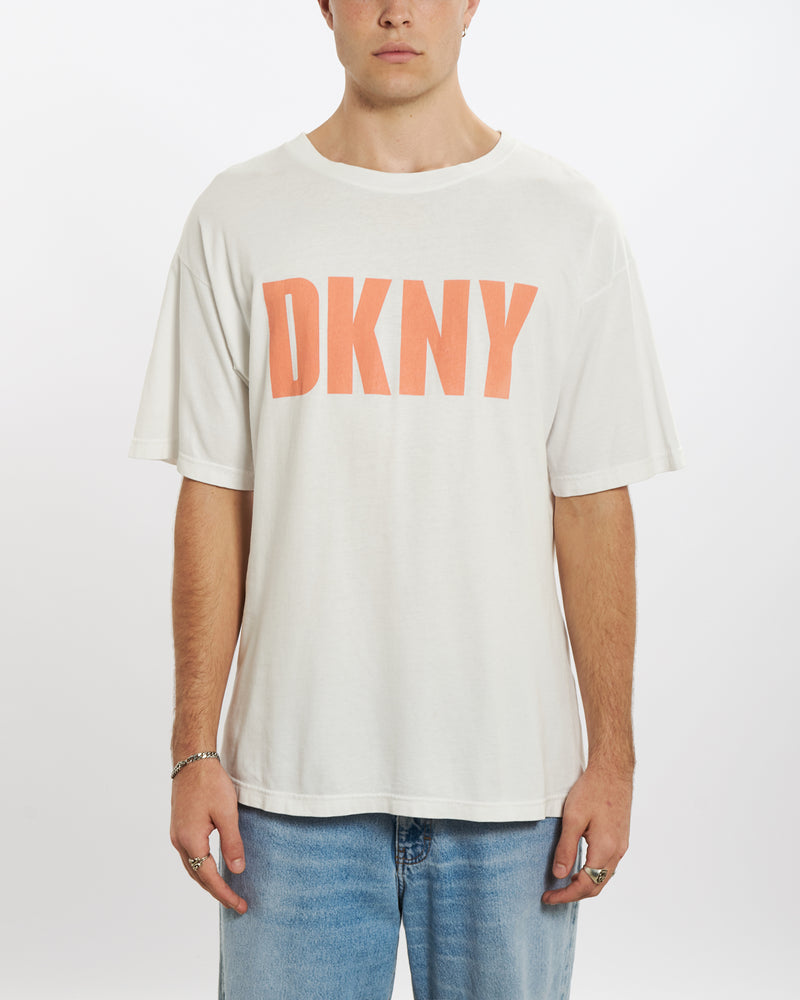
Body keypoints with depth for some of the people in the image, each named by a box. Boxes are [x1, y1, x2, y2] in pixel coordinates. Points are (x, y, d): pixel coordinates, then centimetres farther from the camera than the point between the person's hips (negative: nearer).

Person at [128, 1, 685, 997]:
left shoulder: (567, 220, 2)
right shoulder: (238, 217, 4)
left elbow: (593, 505, 1)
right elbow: (213, 500, 2)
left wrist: (612, 758, -2)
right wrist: (195, 751, -1)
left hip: (512, 774, 0)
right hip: (293, 773, 0)